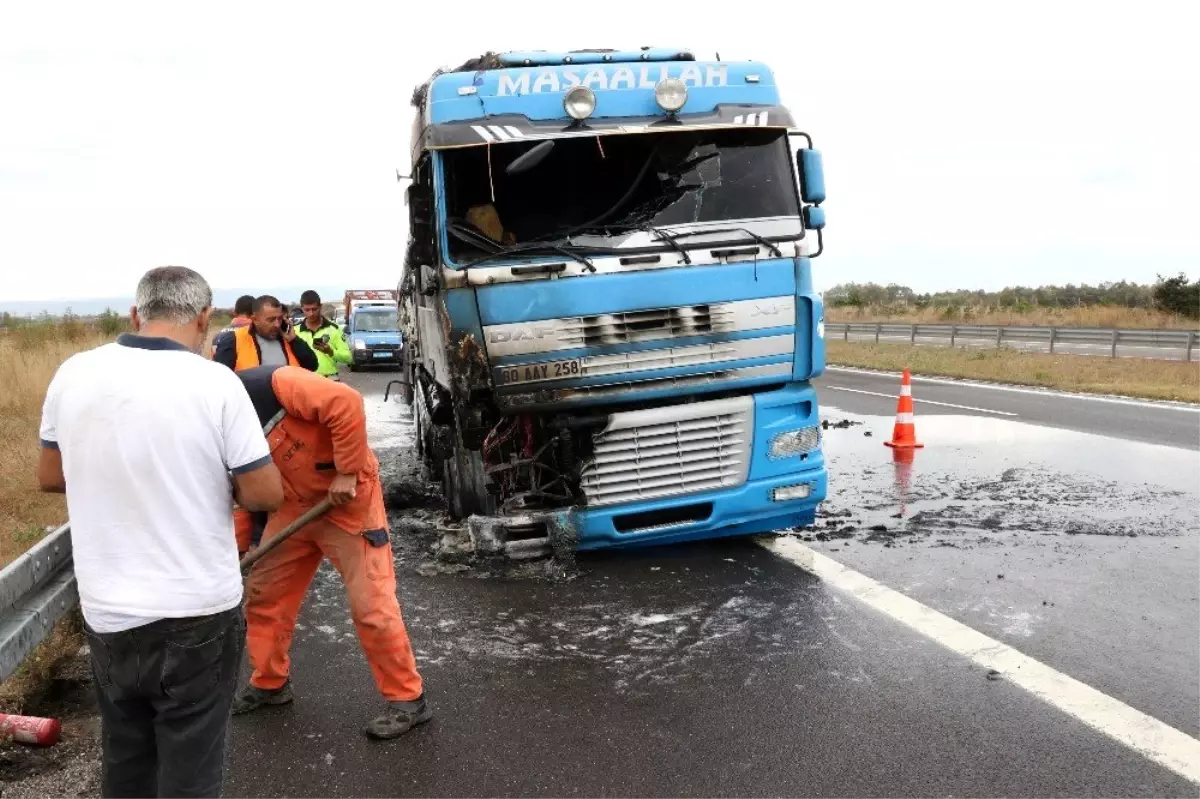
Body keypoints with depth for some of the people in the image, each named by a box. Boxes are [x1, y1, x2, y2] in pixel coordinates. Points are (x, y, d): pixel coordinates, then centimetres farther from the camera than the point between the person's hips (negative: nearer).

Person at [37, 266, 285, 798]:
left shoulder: (73, 375, -2)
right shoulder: (215, 384, -16)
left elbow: (49, 476, 11)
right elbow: (266, 495, -11)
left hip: (106, 614, 5)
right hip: (196, 615, -4)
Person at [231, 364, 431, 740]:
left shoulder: (272, 384, -24)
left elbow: (346, 403, -34)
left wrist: (346, 472, -28)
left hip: (347, 495, -8)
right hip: (293, 503, 8)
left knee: (370, 604, -5)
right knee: (262, 591, 15)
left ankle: (408, 699, 9)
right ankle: (270, 682, 36)